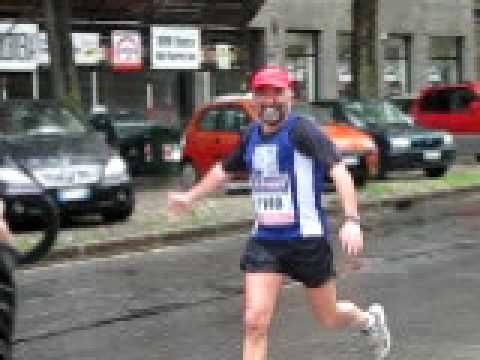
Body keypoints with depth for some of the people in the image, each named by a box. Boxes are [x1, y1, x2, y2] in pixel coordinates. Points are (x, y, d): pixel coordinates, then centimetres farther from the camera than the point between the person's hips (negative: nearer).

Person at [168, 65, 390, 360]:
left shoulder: (301, 131, -14)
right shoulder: (252, 136, 6)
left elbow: (338, 170, -26)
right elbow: (225, 169, 26)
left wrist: (352, 220, -39)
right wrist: (191, 197, 36)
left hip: (307, 238, -5)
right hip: (264, 240, 5)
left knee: (329, 318, 12)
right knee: (255, 323, -9)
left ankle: (370, 319, 47)